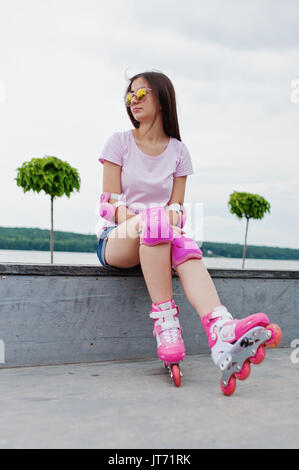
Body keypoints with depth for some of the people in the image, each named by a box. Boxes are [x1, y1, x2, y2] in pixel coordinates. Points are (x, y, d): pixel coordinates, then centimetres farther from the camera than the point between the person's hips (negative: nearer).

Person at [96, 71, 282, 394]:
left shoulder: (178, 152, 12)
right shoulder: (119, 143, 5)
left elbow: (176, 207, 6)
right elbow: (112, 203, -3)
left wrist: (173, 224, -18)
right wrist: (142, 222, -23)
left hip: (162, 239, 2)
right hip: (117, 240, -2)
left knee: (186, 248, -35)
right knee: (154, 219, -37)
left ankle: (223, 333, -62)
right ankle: (165, 321, -40)